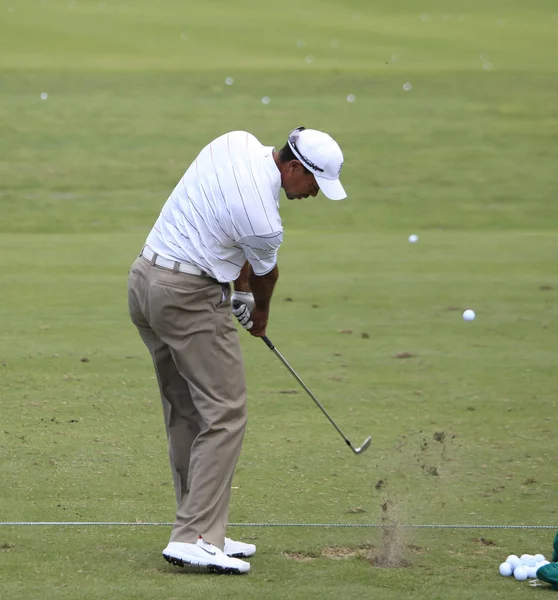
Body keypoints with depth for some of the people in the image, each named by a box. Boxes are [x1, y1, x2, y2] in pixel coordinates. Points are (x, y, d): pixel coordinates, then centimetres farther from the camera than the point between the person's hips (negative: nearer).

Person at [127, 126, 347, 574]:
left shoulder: (238, 143, 1)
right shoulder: (263, 220, -21)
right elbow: (265, 274, 3)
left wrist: (242, 290, 16)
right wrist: (260, 313, 24)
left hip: (145, 279, 10)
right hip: (190, 298, -10)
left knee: (186, 415, 12)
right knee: (225, 414, -8)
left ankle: (198, 529, 14)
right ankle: (195, 538, -15)